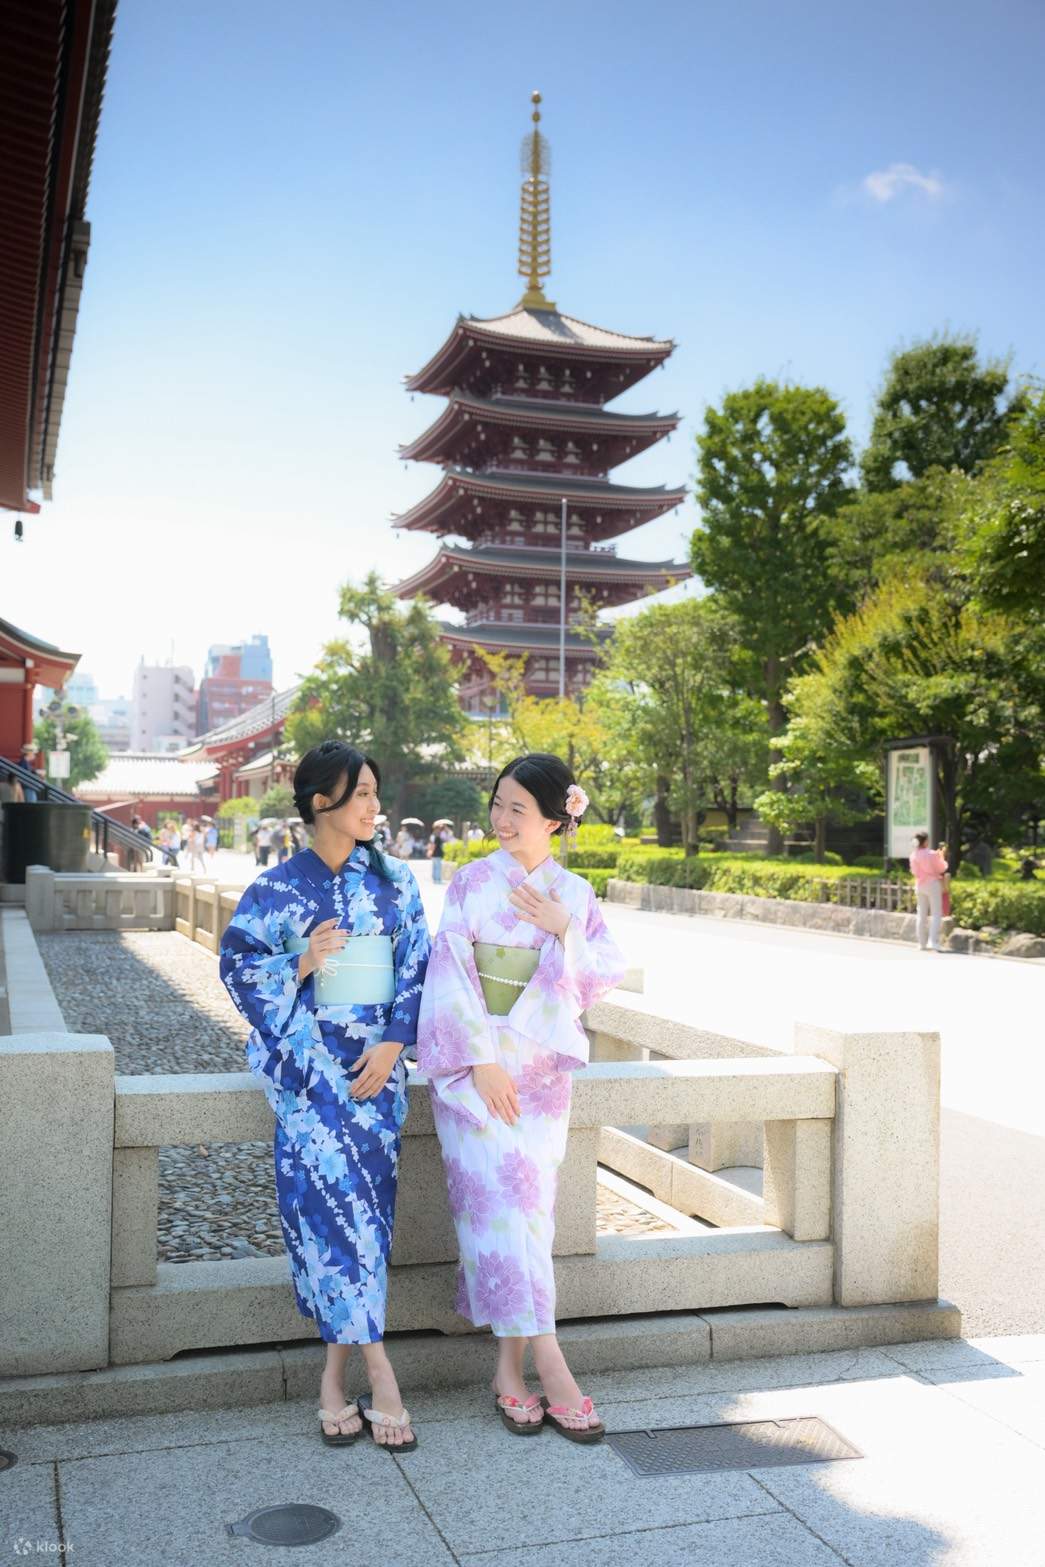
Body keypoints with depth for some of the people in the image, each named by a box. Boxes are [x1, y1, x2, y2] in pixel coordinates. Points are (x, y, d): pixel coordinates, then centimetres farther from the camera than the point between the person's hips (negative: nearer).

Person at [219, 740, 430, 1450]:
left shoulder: (395, 880, 9)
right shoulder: (276, 888, 3)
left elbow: (417, 967, 7)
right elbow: (238, 964, 6)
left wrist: (392, 1044, -6)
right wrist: (303, 963, -10)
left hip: (375, 1061, 2)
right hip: (308, 1060, -2)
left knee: (360, 1195, -8)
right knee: (336, 1187, -17)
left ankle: (338, 1368, 4)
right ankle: (377, 1371, -11)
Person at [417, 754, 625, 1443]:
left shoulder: (576, 895, 7)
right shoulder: (471, 882, 1)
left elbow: (603, 979, 6)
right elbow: (450, 973, -5)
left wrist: (564, 931, -10)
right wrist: (482, 1061, -14)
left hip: (543, 1068, 2)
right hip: (475, 1059, -2)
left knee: (527, 1205, 1)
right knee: (499, 1200, -11)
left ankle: (510, 1368, 12)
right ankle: (551, 1370, -8)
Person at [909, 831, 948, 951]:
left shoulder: (913, 856, -2)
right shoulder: (932, 854, -15)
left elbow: (914, 872, 7)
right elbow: (942, 868, -4)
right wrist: (942, 858, 12)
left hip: (920, 885, 5)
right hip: (933, 884, -5)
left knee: (922, 915, 13)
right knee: (936, 914, -1)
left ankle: (922, 943, 15)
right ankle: (933, 942, -12)